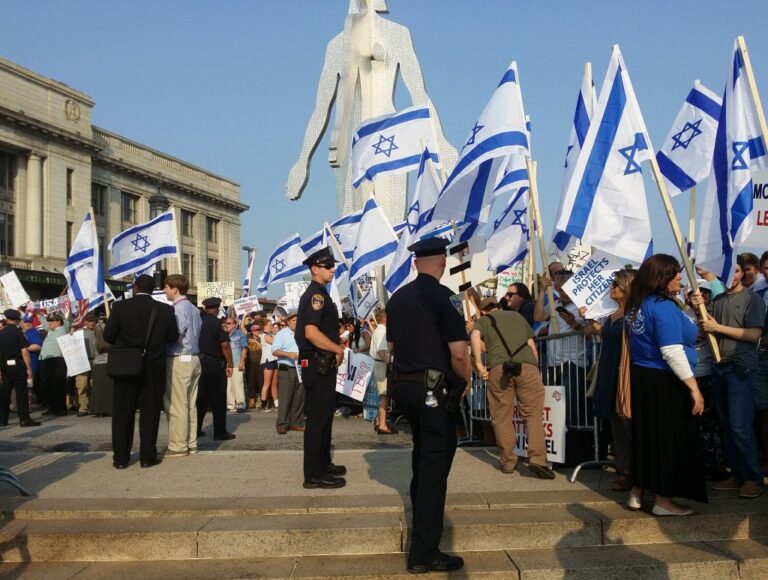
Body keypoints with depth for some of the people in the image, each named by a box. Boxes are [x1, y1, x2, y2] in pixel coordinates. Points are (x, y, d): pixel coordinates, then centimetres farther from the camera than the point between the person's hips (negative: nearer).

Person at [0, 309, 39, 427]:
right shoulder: (18, 332, -9)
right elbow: (24, 352, -12)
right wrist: (29, 369, -9)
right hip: (18, 365, -5)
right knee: (21, 392, -2)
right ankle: (24, 419, -4)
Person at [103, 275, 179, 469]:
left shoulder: (120, 307, -7)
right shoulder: (166, 310, -5)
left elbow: (108, 335, -5)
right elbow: (173, 337, 0)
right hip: (153, 368, 0)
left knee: (122, 413, 8)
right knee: (150, 412, 8)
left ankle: (120, 458, 12)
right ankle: (148, 456, 9)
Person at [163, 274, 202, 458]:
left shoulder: (178, 309, -13)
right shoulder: (193, 309, 13)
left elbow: (175, 336, -19)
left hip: (179, 360, -9)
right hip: (194, 359, 9)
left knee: (176, 406, -4)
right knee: (190, 404, 11)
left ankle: (178, 446, -1)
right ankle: (190, 443, 15)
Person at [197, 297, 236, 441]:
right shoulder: (216, 323, -11)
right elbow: (225, 345, -15)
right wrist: (230, 364, -8)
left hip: (199, 363, 5)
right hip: (214, 364, -5)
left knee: (200, 398, 12)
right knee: (218, 399, 2)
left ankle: (195, 430, 16)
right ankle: (220, 432, 4)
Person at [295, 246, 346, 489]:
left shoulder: (318, 294, 17)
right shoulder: (316, 294, -16)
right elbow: (311, 332, -27)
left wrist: (335, 350, 15)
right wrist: (338, 349, -17)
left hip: (323, 363, 11)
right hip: (318, 365, -11)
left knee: (324, 415, 18)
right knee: (318, 418, -6)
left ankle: (323, 464, 30)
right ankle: (314, 475, -2)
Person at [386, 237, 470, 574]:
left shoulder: (397, 298, 7)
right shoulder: (444, 296, -14)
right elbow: (458, 353, -18)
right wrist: (465, 381, -1)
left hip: (403, 385, 7)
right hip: (435, 388, -7)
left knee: (422, 452, 27)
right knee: (435, 463, -1)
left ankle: (420, 510, 47)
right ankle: (423, 553, 1)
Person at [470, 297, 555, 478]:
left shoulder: (483, 320, 22)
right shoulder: (517, 316, 30)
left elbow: (475, 336, -1)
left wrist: (479, 364, -3)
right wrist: (536, 370, 27)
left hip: (499, 367, -1)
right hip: (527, 365, 1)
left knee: (502, 418, 10)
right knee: (533, 414, 4)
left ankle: (508, 462, 14)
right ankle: (537, 458, -10)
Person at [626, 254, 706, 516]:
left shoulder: (638, 306, 9)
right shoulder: (664, 307, -19)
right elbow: (672, 352, -25)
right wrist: (694, 387, -22)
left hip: (642, 377, 9)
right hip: (665, 382, -9)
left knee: (646, 434, 17)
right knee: (671, 437, 2)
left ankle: (637, 492, 25)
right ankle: (664, 500, 10)